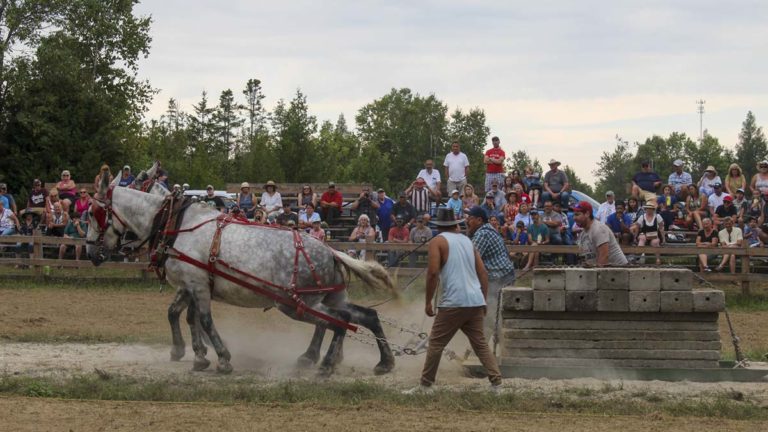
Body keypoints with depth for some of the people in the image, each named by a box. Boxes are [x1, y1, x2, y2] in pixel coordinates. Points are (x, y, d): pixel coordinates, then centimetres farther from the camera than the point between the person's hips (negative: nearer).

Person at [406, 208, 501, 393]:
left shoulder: (438, 241, -1)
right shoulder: (467, 241, 17)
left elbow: (433, 272, -11)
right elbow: (483, 272, 15)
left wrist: (428, 302, -5)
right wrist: (483, 300, 20)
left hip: (453, 303, -6)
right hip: (476, 301, 6)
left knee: (436, 343, 2)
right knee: (480, 343, 10)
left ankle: (425, 386, 3)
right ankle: (496, 382, 1)